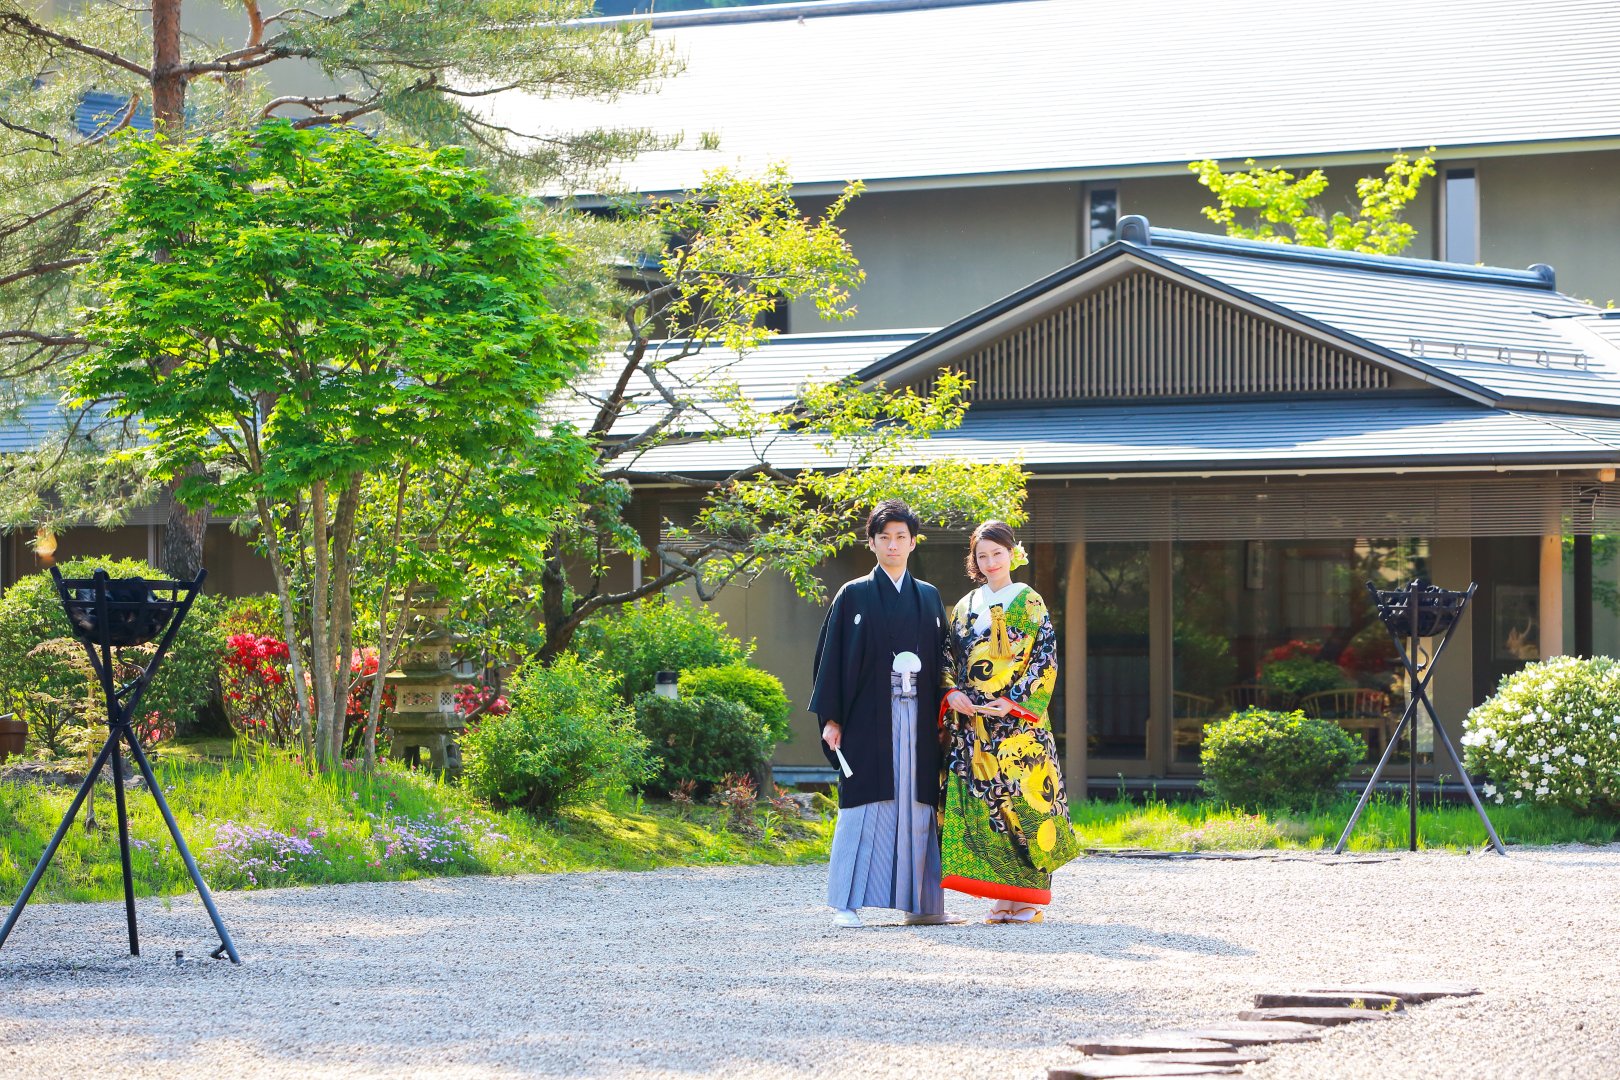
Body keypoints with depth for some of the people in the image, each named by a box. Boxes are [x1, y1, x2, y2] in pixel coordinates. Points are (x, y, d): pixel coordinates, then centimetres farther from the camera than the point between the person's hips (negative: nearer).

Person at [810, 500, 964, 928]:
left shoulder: (929, 598, 14)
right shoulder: (854, 596, 3)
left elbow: (943, 658, 15)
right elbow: (832, 657, 1)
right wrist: (830, 718, -6)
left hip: (918, 719, 3)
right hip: (868, 717, -3)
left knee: (918, 807, 3)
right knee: (864, 807, -6)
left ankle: (922, 904, 8)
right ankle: (846, 904, -5)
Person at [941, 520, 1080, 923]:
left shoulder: (1029, 603, 3)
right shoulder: (966, 607, 16)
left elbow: (1045, 660, -4)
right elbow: (950, 659, 15)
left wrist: (1014, 701, -14)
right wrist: (952, 693, -5)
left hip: (1017, 721, -4)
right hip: (972, 723, 4)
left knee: (1022, 800, -9)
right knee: (984, 803, -2)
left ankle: (1029, 897, -6)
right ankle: (1003, 898, 1)